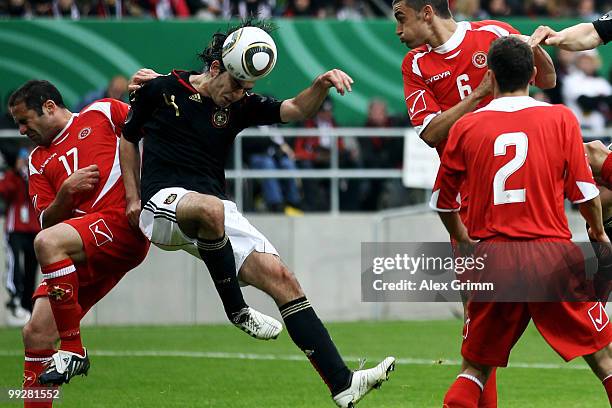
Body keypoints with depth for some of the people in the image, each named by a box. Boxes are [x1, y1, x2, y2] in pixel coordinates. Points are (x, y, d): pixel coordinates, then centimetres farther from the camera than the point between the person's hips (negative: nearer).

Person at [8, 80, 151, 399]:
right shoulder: (39, 161, 22)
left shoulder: (101, 113, 10)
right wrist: (66, 191, -4)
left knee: (47, 243, -33)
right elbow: (47, 221, 15)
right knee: (36, 334, -5)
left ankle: (73, 350, -26)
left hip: (123, 223, -6)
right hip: (86, 255, 6)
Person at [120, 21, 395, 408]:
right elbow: (129, 139, 18)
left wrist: (322, 84, -19)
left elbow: (296, 110, 1)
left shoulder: (240, 104, 12)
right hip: (163, 200, -5)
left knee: (282, 279, -10)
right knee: (210, 209, -42)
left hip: (216, 210, 5)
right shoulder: (161, 89, 4)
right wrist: (133, 197, 10)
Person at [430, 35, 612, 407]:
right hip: (550, 251, -1)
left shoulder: (466, 127, 4)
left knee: (476, 368, 12)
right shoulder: (561, 119, 0)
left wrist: (465, 241, 30)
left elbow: (443, 201, 12)